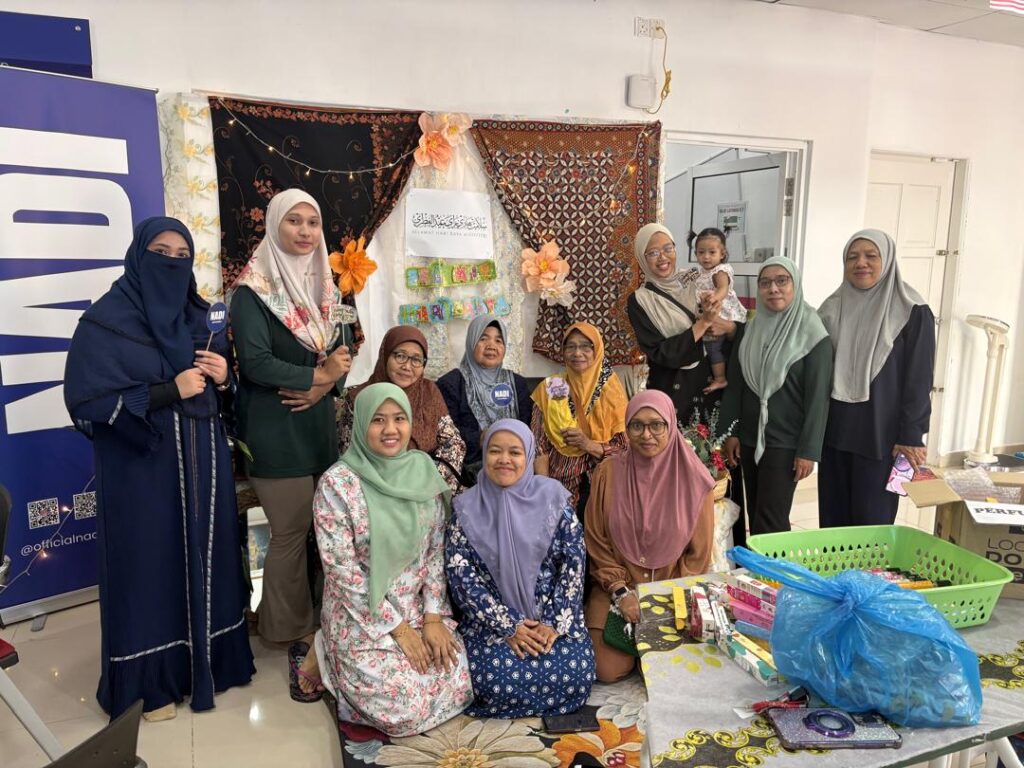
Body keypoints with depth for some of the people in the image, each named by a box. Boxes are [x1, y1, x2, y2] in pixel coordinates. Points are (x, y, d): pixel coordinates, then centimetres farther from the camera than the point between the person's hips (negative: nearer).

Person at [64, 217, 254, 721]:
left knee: (203, 556, 13)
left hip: (201, 463, 6)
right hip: (142, 467, -5)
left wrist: (223, 378, -7)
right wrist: (170, 390, -19)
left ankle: (206, 657, 31)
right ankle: (149, 680, 22)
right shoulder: (106, 320, -9)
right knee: (151, 565, 3)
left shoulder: (197, 317, 9)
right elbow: (88, 401, -15)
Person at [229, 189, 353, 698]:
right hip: (276, 430, -6)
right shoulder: (252, 290, -8)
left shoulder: (323, 286, 12)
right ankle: (297, 636, 18)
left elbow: (344, 350, 9)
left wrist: (326, 386, -9)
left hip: (320, 424, 6)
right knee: (290, 533, 2)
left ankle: (321, 623, 27)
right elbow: (255, 362, -17)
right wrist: (317, 374, -13)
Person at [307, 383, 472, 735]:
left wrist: (433, 616, -7)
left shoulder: (424, 471, -3)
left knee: (458, 685, -5)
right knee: (409, 709, -14)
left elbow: (437, 550, 2)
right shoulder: (337, 483, -17)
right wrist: (398, 627, -15)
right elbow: (342, 570, -17)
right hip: (362, 618, -5)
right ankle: (328, 654, 11)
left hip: (420, 608, 5)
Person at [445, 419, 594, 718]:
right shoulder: (467, 508, -3)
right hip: (493, 620, -1)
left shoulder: (552, 497, -2)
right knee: (496, 679, -25)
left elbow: (574, 563, -3)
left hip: (553, 617, 1)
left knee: (575, 674, -20)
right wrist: (508, 626, -13)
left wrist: (555, 624, -12)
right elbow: (462, 576, -6)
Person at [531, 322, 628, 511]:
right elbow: (539, 446, 0)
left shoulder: (612, 391, 2)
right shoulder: (550, 389, 3)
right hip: (558, 485, 0)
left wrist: (589, 444, -14)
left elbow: (625, 448, 1)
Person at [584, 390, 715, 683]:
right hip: (618, 588, 1)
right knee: (607, 669, -14)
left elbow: (699, 555, -2)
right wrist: (620, 592, -9)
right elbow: (596, 543, 0)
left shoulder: (693, 479, -7)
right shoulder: (608, 473, -4)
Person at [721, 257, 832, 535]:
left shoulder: (812, 335, -8)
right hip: (750, 438, 5)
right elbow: (735, 385, 9)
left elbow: (817, 398, -11)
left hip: (786, 441, -5)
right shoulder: (749, 330, 6)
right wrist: (730, 432, 4)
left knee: (770, 521, -5)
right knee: (755, 516, 12)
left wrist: (808, 449, -14)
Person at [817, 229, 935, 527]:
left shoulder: (912, 311, -7)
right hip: (835, 429, 4)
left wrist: (912, 435, -12)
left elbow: (919, 378, -8)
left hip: (881, 433, -4)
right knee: (833, 515, 11)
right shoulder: (832, 307, 6)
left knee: (871, 520, 4)